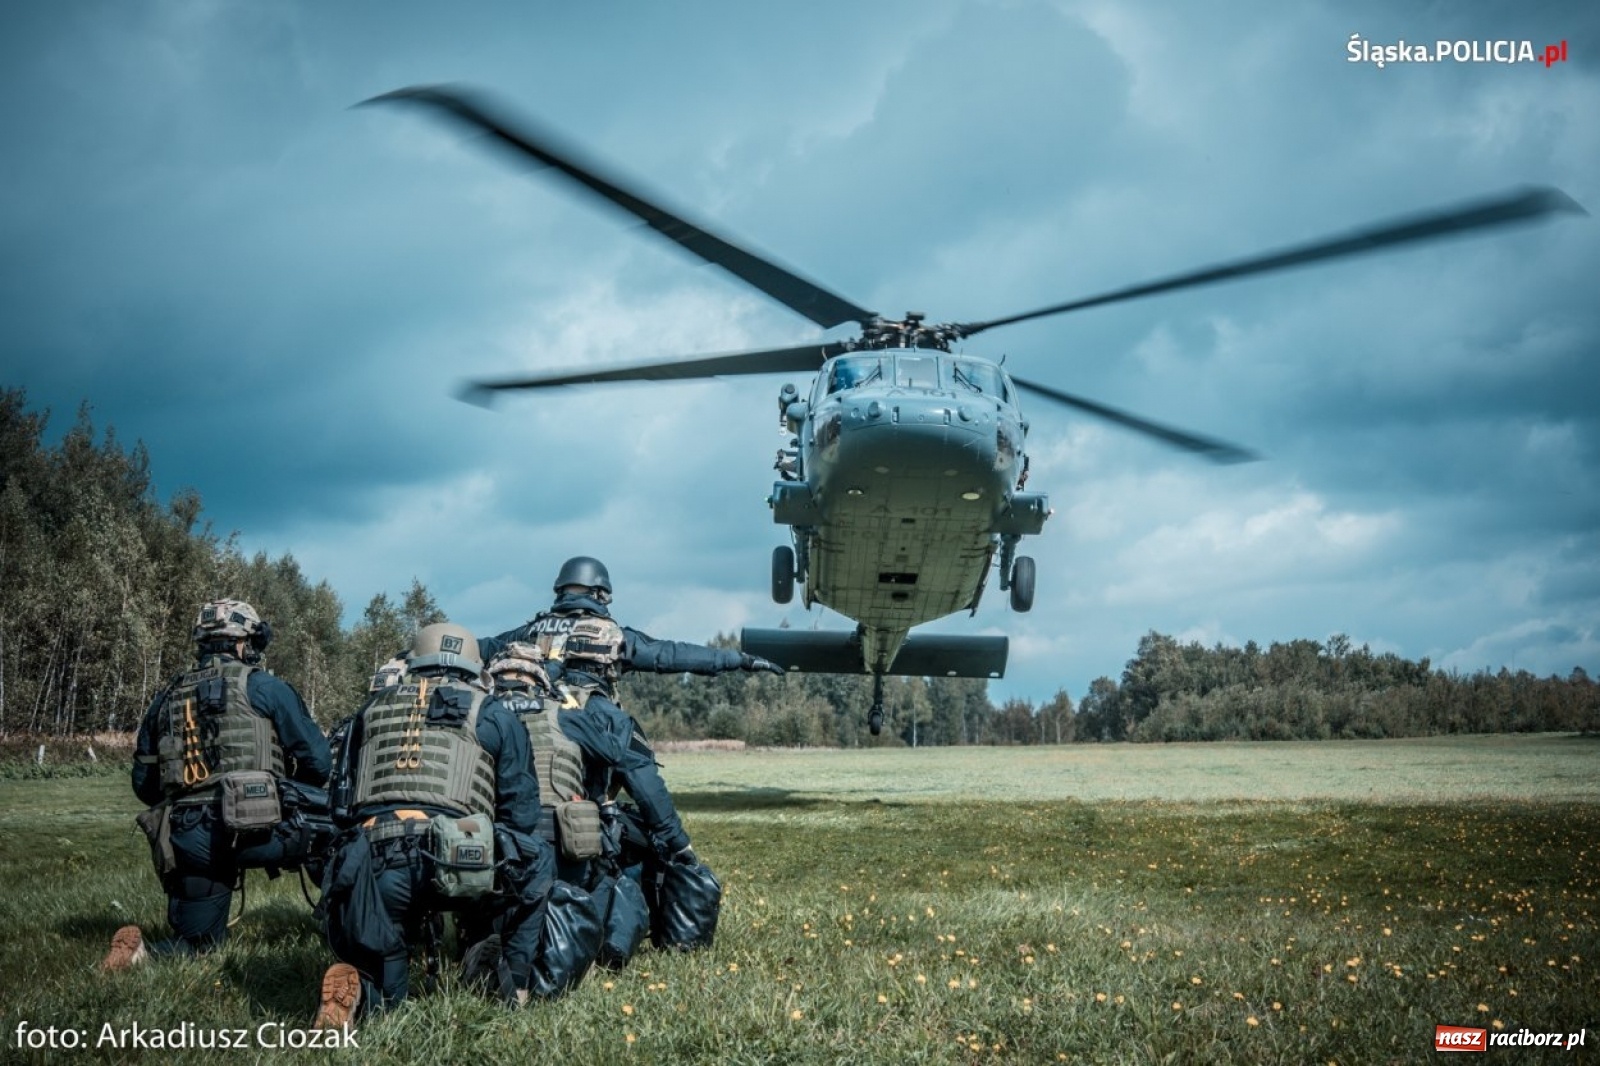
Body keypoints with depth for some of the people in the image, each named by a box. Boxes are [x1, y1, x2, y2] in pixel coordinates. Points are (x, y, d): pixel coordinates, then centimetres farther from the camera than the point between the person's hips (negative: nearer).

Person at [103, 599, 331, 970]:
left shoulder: (166, 697, 20)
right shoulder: (262, 686, 5)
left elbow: (143, 783, 23)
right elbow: (317, 760, 4)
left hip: (189, 843, 5)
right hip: (258, 831, -5)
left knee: (195, 945, 20)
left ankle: (143, 954, -11)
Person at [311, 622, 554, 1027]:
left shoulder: (372, 708, 27)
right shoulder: (492, 715, 18)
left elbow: (340, 800, 28)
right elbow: (523, 814, 14)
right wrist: (483, 844, 33)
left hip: (374, 869, 3)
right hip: (457, 859, -3)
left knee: (385, 993, 23)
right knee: (537, 860, 27)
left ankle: (357, 987, -11)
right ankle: (514, 982, 19)